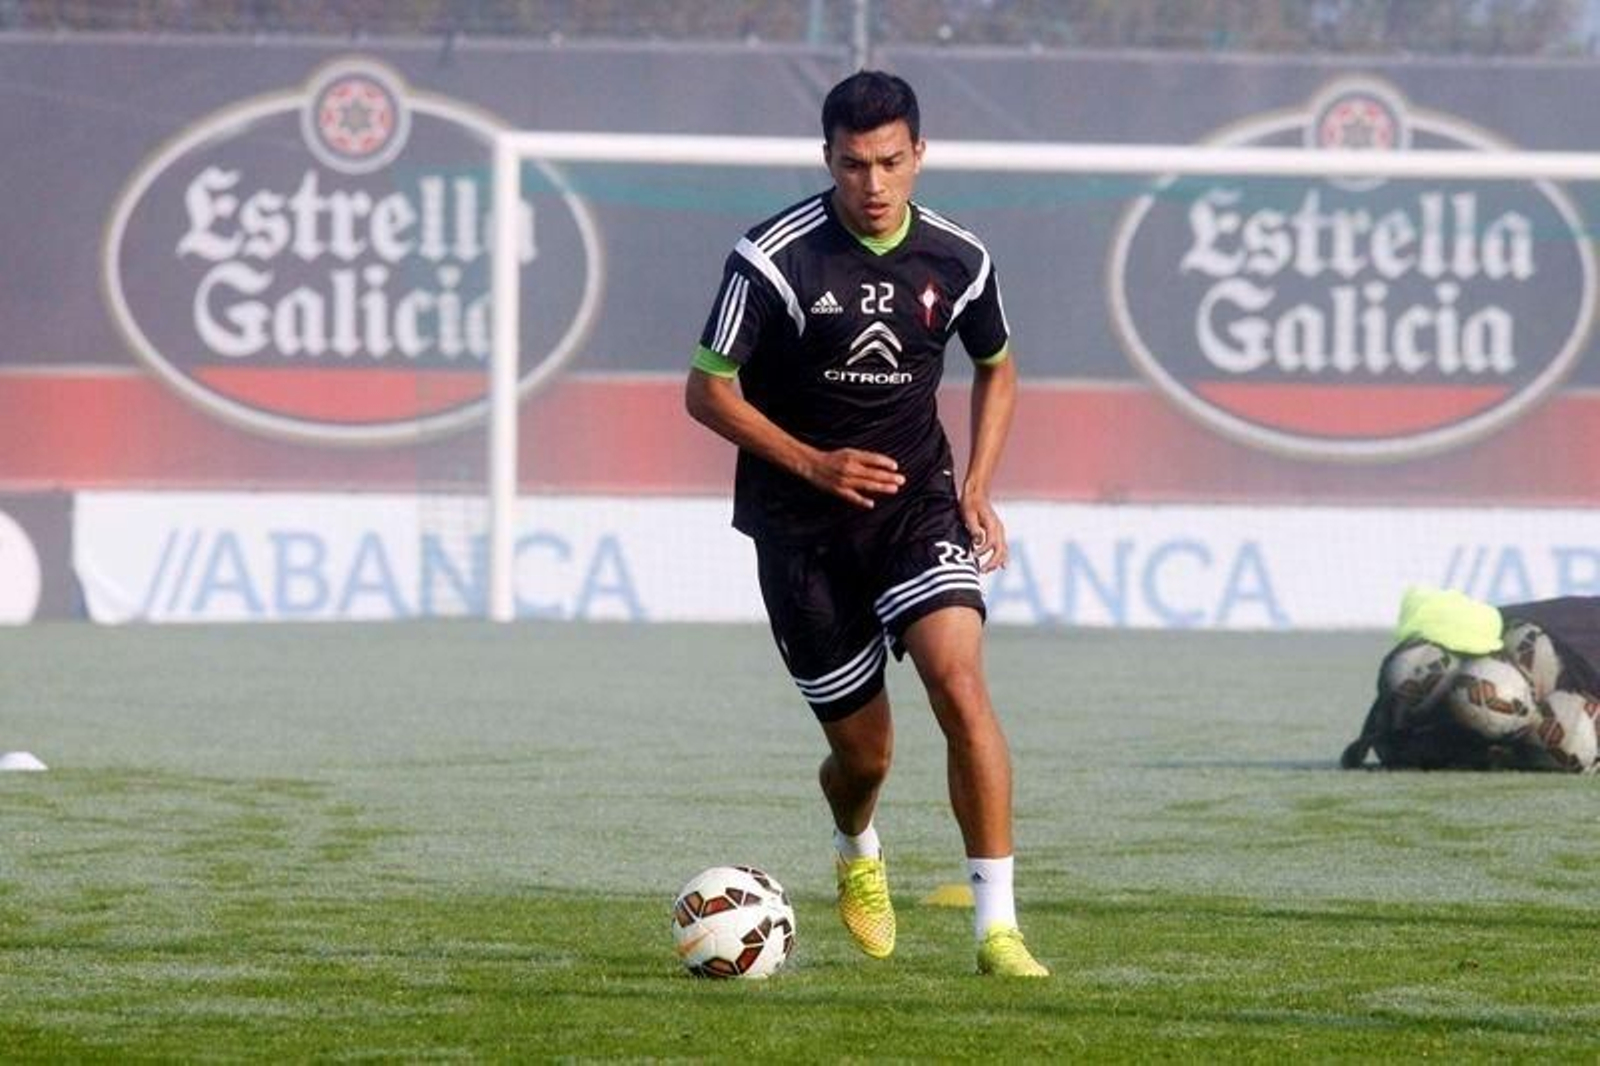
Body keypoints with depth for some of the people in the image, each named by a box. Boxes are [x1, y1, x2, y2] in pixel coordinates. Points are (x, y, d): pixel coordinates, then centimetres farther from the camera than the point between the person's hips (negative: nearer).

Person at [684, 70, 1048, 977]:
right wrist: (813, 463, -18)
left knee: (959, 680, -23)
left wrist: (978, 488, 5)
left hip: (914, 501, 2)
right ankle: (858, 850, 43)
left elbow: (997, 369, 17)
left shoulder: (957, 260, -2)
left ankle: (998, 926, -21)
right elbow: (708, 391, -7)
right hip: (801, 524, -2)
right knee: (864, 750, 4)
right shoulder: (775, 259, -13)